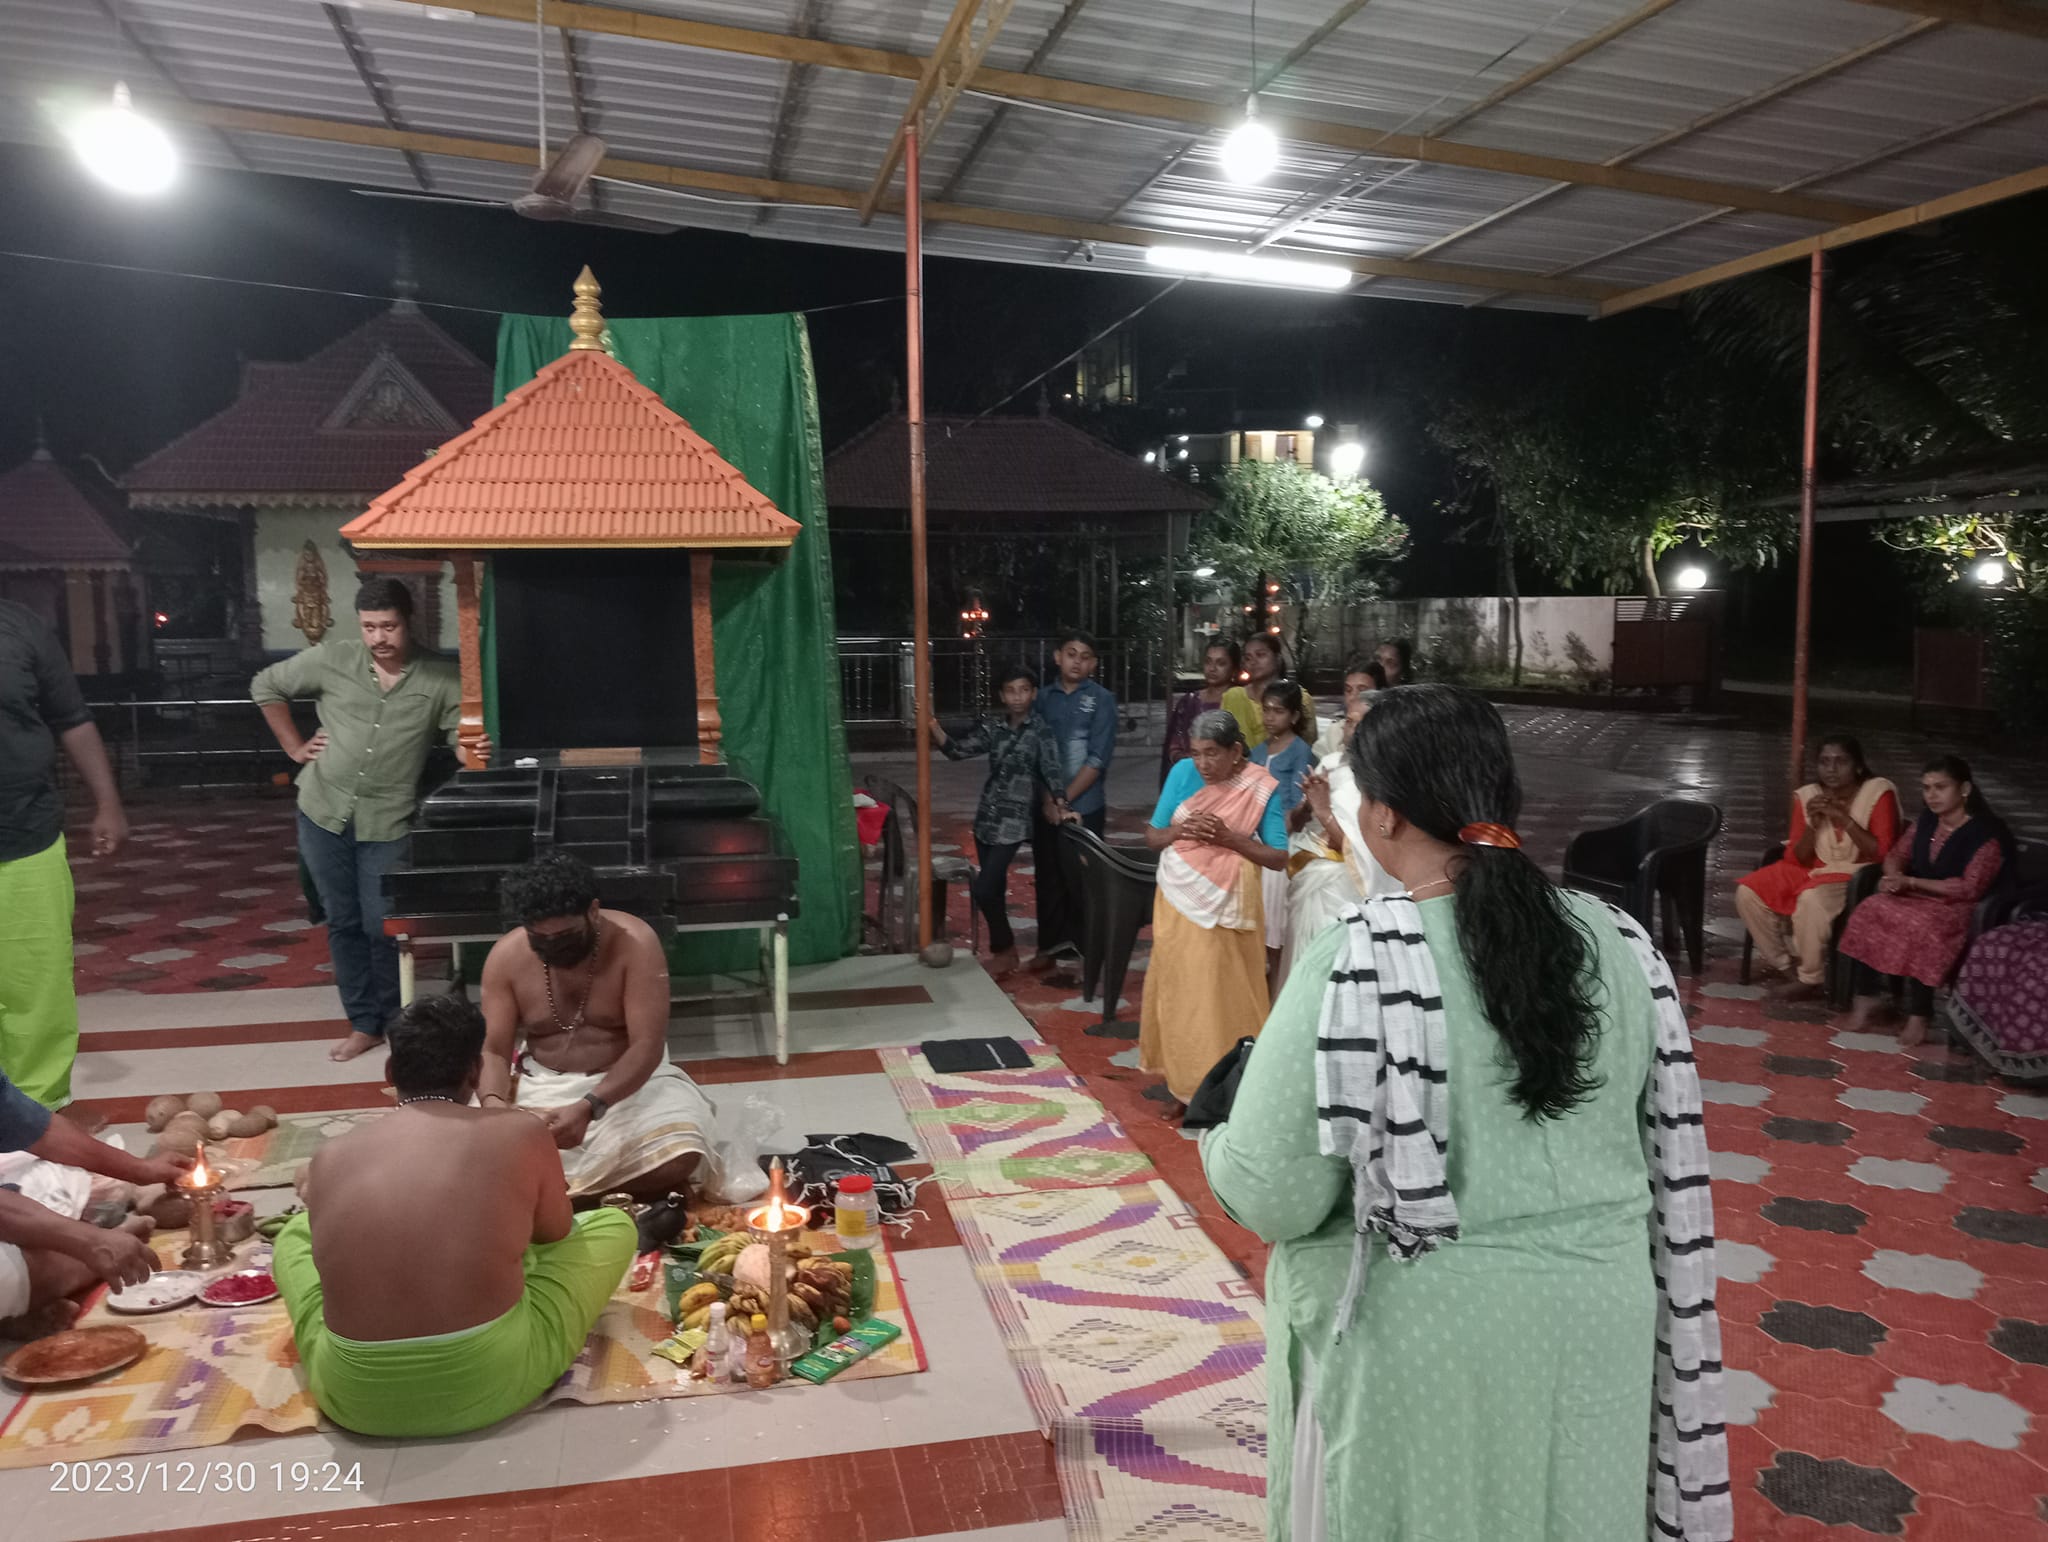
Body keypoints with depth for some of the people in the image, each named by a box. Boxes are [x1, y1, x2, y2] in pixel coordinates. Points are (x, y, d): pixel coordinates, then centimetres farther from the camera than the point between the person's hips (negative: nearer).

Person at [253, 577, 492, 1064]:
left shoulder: (441, 678, -6)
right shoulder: (333, 659, -3)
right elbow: (266, 686, 10)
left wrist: (475, 750, -32)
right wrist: (294, 747, 4)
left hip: (386, 823, -2)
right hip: (324, 813, 2)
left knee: (382, 928, -3)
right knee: (343, 923, 11)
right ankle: (363, 1023, 24)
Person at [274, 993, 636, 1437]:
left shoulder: (330, 1155, 2)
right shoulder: (521, 1133, -5)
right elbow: (555, 1234, 14)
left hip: (353, 1399, 4)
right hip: (490, 1387, -3)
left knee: (296, 1231, 28)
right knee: (614, 1223, 19)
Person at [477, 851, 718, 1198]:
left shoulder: (634, 943, -20)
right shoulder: (506, 955, -9)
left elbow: (647, 1047, -24)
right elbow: (494, 1050, -8)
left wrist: (589, 1108, -39)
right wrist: (493, 1103, -31)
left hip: (632, 1080, -2)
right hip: (544, 1085, 3)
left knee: (679, 1157, -31)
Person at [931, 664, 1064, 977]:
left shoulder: (1040, 731, -6)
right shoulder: (993, 730, 8)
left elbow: (1051, 771, -16)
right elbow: (957, 749, 4)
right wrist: (932, 726, -11)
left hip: (1013, 822, -5)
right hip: (986, 817, 5)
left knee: (983, 889, -10)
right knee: (993, 889, 12)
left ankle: (1004, 949, 9)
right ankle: (1003, 950, 25)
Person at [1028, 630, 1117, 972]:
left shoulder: (1101, 700, -3)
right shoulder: (1043, 698, 6)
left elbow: (1098, 759, -10)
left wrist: (1065, 799, -12)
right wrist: (1047, 800, -9)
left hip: (1084, 807, -3)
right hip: (1046, 807, 3)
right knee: (1049, 877, 9)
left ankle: (1088, 947, 15)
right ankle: (1052, 944, 21)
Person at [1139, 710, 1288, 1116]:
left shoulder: (1262, 788, -10)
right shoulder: (1183, 772, -2)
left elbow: (1279, 858, -10)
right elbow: (1152, 837, 4)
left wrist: (1229, 838, -22)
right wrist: (1177, 831, -18)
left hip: (1226, 906, -3)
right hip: (1178, 901, 4)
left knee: (1223, 996, 1)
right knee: (1177, 992, 9)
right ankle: (1184, 1085, 22)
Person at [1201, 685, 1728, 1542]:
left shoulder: (1354, 965, -22)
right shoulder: (1618, 943, -4)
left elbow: (1274, 1197, -19)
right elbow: (1671, 1160, 5)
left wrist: (1219, 1141, 0)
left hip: (1420, 1341, -5)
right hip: (1597, 1317, 5)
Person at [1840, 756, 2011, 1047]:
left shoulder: (1986, 832, -13)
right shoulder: (1926, 822, 8)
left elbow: (1970, 889, -19)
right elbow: (1896, 854, 16)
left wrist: (1911, 882, -20)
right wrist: (1894, 876, -9)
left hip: (1958, 907, -6)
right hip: (1918, 898, 6)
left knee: (1921, 926, -37)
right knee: (1869, 911, -22)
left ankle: (1919, 1016, -27)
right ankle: (1866, 999, -19)